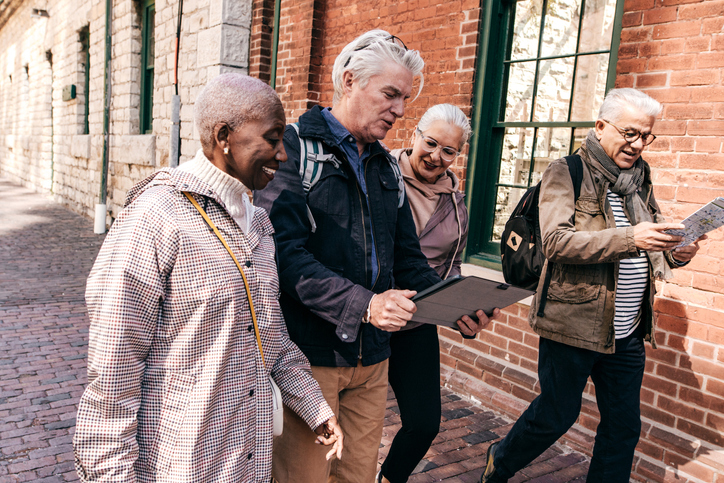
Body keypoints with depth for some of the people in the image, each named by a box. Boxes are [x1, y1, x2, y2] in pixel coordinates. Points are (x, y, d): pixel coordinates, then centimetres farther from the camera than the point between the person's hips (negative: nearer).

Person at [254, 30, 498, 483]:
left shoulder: (385, 166, 13)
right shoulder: (296, 148, -9)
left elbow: (407, 258, 13)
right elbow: (285, 253, -20)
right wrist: (363, 304, -29)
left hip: (373, 358, 6)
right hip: (308, 355, -6)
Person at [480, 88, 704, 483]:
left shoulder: (640, 178, 13)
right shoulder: (566, 173, -7)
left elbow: (650, 247, 18)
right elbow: (556, 240, -21)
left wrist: (675, 252, -5)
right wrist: (629, 237, -29)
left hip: (627, 333, 6)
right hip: (573, 323, -6)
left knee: (624, 427, 13)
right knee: (556, 416, 10)